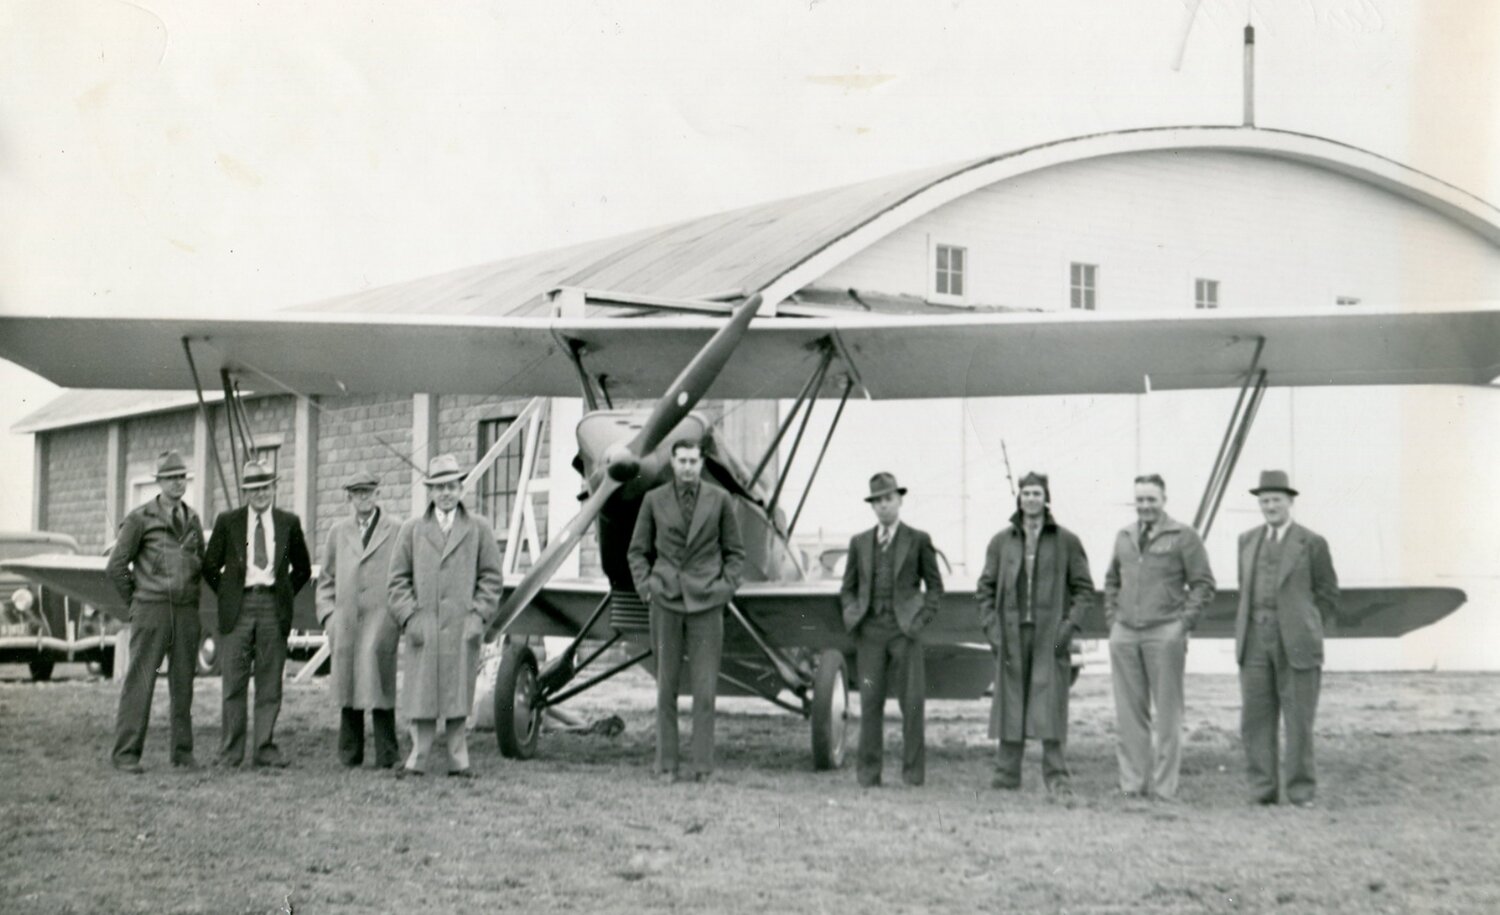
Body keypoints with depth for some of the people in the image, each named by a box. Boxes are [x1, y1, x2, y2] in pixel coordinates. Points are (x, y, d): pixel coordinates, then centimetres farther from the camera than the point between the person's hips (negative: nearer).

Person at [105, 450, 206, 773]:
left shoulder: (193, 519, 13)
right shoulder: (139, 519, -2)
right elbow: (116, 565, -1)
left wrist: (190, 596, 13)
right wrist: (136, 600, 2)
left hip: (187, 611, 4)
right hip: (151, 610, -4)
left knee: (183, 681, 5)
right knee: (140, 680, -6)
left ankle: (183, 752, 10)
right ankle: (126, 753, -4)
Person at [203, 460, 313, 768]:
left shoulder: (289, 523, 9)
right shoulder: (227, 522, 7)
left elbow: (303, 569, 18)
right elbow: (209, 566, 13)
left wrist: (286, 597, 10)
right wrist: (226, 595, 6)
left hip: (273, 606, 1)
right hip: (238, 606, -1)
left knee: (270, 684, 1)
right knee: (234, 682, -1)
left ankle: (265, 748, 6)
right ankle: (230, 751, 4)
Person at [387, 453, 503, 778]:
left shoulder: (479, 529, 9)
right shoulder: (412, 530, 10)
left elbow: (491, 577, 7)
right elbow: (399, 578, 8)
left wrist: (479, 616, -3)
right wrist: (408, 616, -3)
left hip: (462, 628, 0)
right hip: (422, 627, 0)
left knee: (458, 696, 2)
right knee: (420, 695, -1)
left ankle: (459, 761, 9)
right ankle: (418, 760, 5)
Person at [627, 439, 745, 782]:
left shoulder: (719, 500, 5)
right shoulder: (654, 500, 6)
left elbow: (734, 552, 11)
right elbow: (637, 551, 14)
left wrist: (725, 589, 0)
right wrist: (645, 587, 3)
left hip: (705, 603, -1)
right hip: (665, 601, 1)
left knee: (704, 687, -4)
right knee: (666, 686, 2)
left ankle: (702, 764, -1)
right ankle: (665, 764, 7)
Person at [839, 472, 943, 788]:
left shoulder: (918, 540, 7)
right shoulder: (859, 542, 14)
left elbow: (934, 586, 10)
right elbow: (848, 588, 19)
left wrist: (922, 618, -3)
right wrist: (851, 614, 1)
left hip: (904, 630, -2)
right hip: (870, 631, 2)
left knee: (912, 702, -3)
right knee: (870, 702, 1)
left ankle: (914, 774, 2)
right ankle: (868, 773, 5)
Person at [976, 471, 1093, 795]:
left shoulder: (1066, 541, 4)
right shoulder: (1001, 542, 9)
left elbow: (1084, 589, 4)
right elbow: (985, 589, 10)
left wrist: (1070, 626, -8)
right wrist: (992, 630, -1)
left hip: (1051, 636, -2)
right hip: (1011, 635, 2)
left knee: (1051, 704, -7)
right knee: (1010, 703, 4)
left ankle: (1055, 776, -4)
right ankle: (1006, 774, 10)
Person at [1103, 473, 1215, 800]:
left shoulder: (1183, 537, 0)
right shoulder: (1124, 537, 15)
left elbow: (1203, 584, -1)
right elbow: (1111, 581, 24)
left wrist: (1184, 623, -8)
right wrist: (1112, 618, 13)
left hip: (1164, 634, -4)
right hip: (1124, 635, 4)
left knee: (1167, 713, 0)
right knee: (1130, 712, 4)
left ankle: (1164, 786, 3)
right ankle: (1133, 782, 10)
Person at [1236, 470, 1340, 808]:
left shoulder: (1312, 543, -1)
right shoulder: (1248, 540, 12)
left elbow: (1328, 594, 4)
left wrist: (1305, 629, 3)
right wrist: (1250, 628, 14)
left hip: (1295, 643, -4)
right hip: (1255, 640, 4)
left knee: (1298, 717, -2)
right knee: (1256, 717, 1)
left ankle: (1301, 790, 5)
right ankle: (1262, 788, 7)